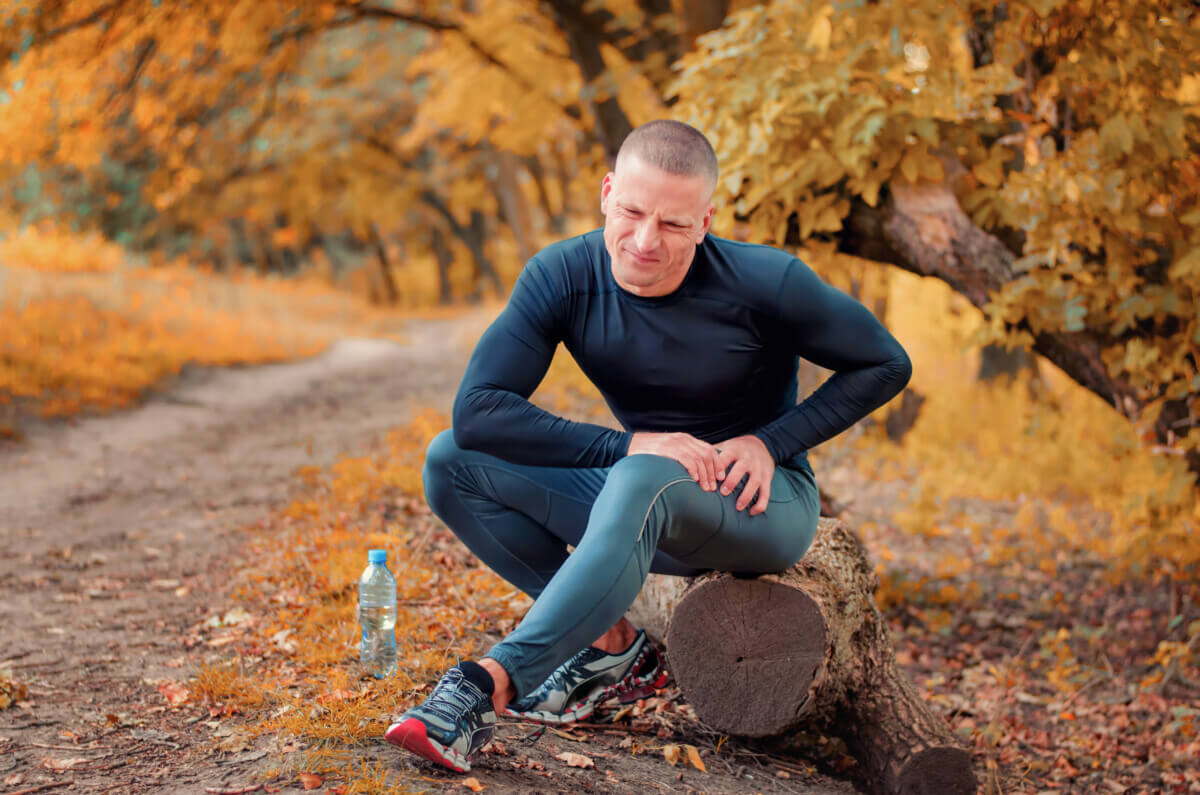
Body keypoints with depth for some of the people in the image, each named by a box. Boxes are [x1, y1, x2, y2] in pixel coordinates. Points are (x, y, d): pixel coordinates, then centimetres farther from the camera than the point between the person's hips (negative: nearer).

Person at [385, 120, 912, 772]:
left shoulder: (765, 284, -18)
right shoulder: (562, 278, -13)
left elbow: (885, 365, -5)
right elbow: (475, 412, -22)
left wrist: (771, 443, -17)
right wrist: (628, 443, -29)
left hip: (765, 505, -4)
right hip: (641, 499, 5)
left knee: (642, 481, -39)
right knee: (452, 461, -14)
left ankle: (490, 684, -45)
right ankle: (615, 647, -13)